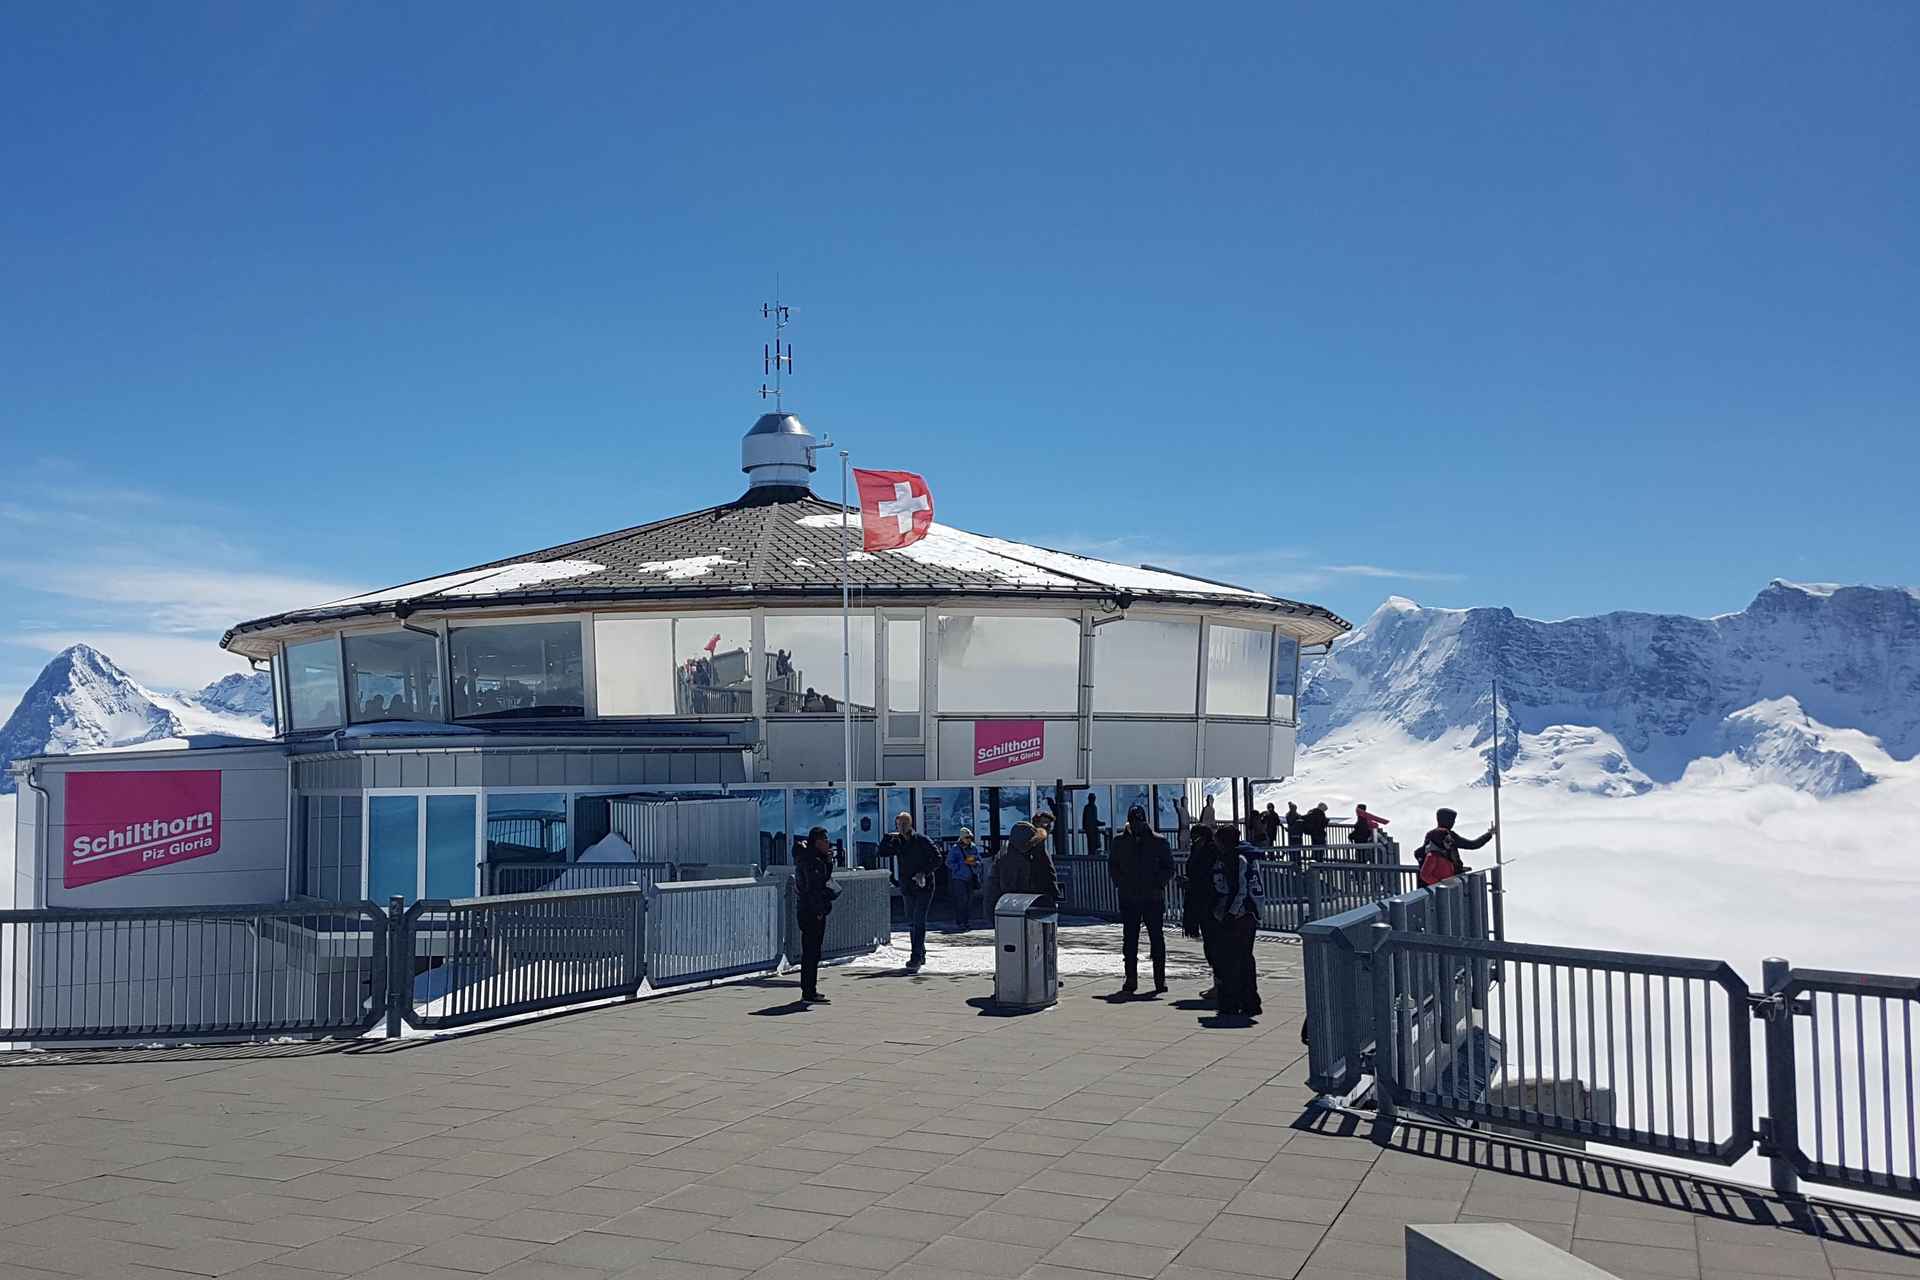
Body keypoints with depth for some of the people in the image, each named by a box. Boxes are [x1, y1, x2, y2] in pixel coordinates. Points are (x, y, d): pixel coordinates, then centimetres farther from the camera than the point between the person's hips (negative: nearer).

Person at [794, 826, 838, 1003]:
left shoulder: (817, 859, 15)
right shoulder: (810, 860, -15)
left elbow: (824, 879, 19)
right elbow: (812, 887, -19)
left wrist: (829, 861, 7)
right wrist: (818, 911, -19)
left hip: (809, 910, 11)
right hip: (811, 911, -11)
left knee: (811, 951, 15)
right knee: (812, 952, -8)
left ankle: (809, 990, 23)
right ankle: (809, 993, -7)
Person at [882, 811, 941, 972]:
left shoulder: (922, 841, -7)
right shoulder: (897, 842, 8)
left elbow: (937, 859, -8)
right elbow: (882, 852, 3)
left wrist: (924, 873, -17)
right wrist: (889, 837, -7)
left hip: (923, 886, -6)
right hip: (907, 888, 6)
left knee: (918, 922, -13)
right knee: (912, 922, 13)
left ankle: (916, 958, -17)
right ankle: (920, 955, 25)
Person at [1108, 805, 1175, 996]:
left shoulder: (1159, 842, 2)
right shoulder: (1120, 842, 6)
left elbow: (1169, 868, 5)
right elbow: (1113, 866, 14)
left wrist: (1159, 884, -8)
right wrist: (1119, 882, -1)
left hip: (1153, 898, -1)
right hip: (1128, 899, 1)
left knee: (1157, 940, 2)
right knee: (1129, 941, 5)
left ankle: (1160, 979, 10)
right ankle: (1131, 980, 12)